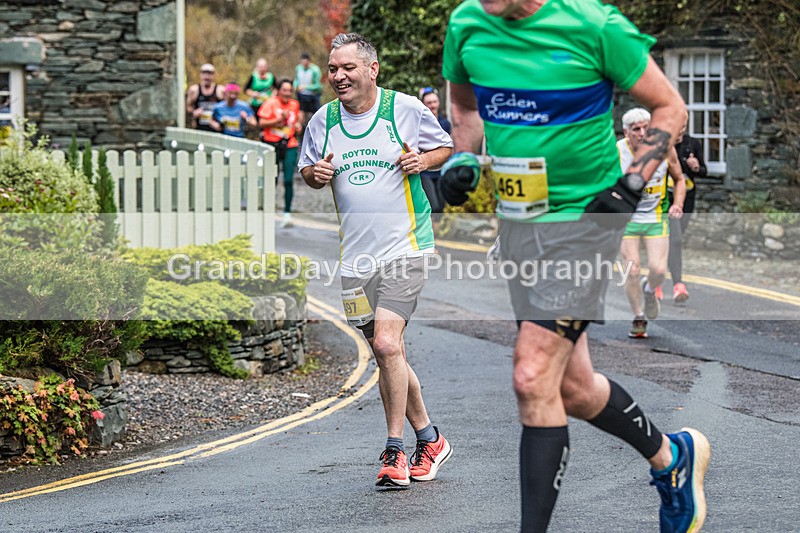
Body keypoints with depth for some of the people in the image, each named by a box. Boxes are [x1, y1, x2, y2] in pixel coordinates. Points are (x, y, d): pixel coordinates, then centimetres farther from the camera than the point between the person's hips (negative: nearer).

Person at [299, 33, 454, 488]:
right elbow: (307, 170, 19)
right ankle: (429, 440, 27)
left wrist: (422, 160, -11)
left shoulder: (405, 109, -4)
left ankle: (395, 451, -9)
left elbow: (445, 147, 9)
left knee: (387, 344, -19)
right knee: (389, 355, 10)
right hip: (356, 256, 5)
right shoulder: (323, 121, 6)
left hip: (405, 248, -5)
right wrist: (316, 173, -3)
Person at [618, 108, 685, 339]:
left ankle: (650, 290, 25)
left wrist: (678, 203, -6)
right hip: (626, 217, -1)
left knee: (658, 270, -11)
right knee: (632, 270, -7)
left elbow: (679, 180, 9)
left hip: (656, 217, 1)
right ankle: (638, 319, 14)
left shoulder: (665, 148, -7)